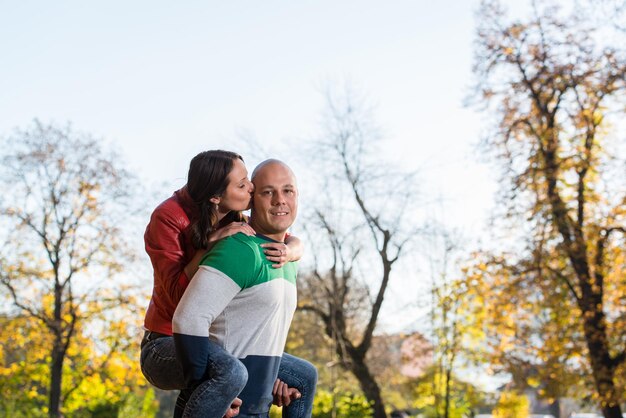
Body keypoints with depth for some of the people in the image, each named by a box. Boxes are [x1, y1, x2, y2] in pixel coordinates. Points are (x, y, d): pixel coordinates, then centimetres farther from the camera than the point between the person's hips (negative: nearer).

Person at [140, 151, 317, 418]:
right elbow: (179, 294, -24)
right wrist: (213, 242, -26)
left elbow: (294, 242, 4)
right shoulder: (168, 218, -18)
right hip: (166, 348, -8)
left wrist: (289, 251, -19)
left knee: (305, 376, 10)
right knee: (231, 373, -41)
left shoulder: (234, 221, 2)